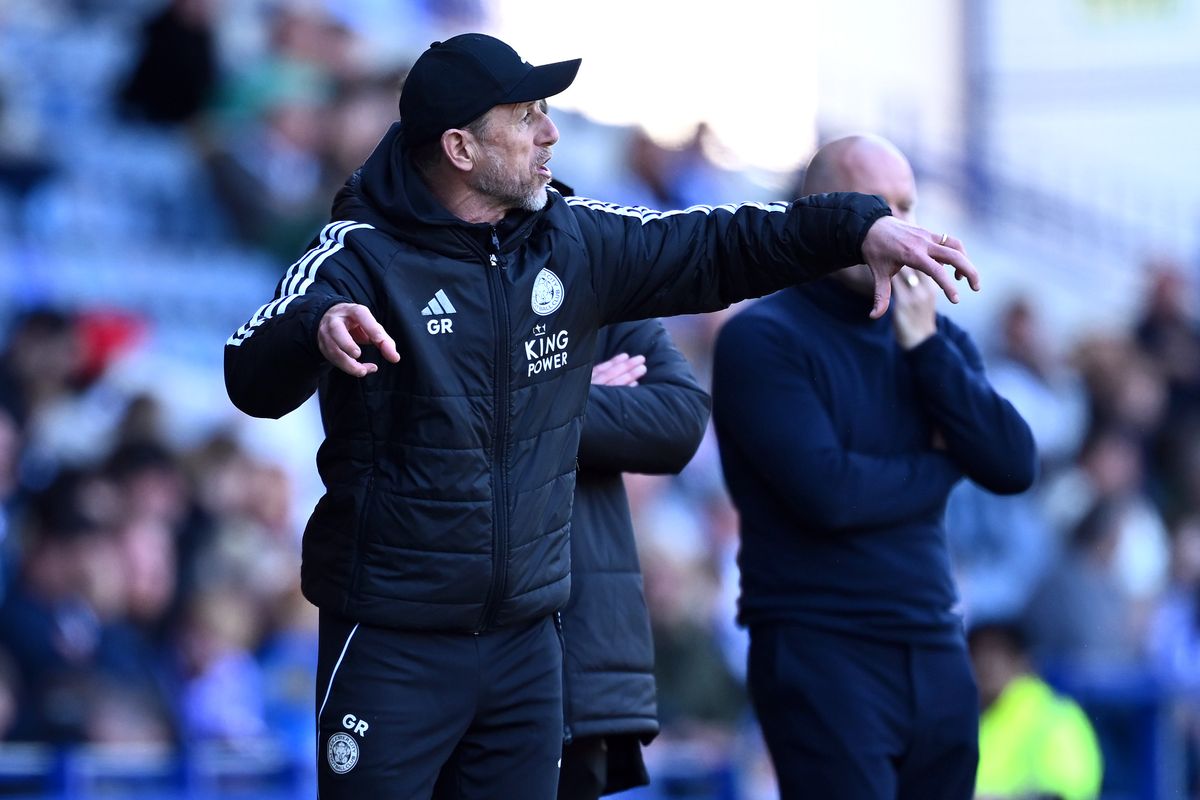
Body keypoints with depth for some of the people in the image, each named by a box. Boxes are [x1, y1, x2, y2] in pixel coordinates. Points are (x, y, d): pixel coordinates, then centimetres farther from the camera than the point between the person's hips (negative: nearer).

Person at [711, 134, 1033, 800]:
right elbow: (825, 492, -18)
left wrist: (924, 346, -6)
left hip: (936, 652, 6)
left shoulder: (937, 338, 15)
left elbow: (1015, 465, 1)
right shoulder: (762, 339, -6)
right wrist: (941, 467, -1)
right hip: (823, 653, -6)